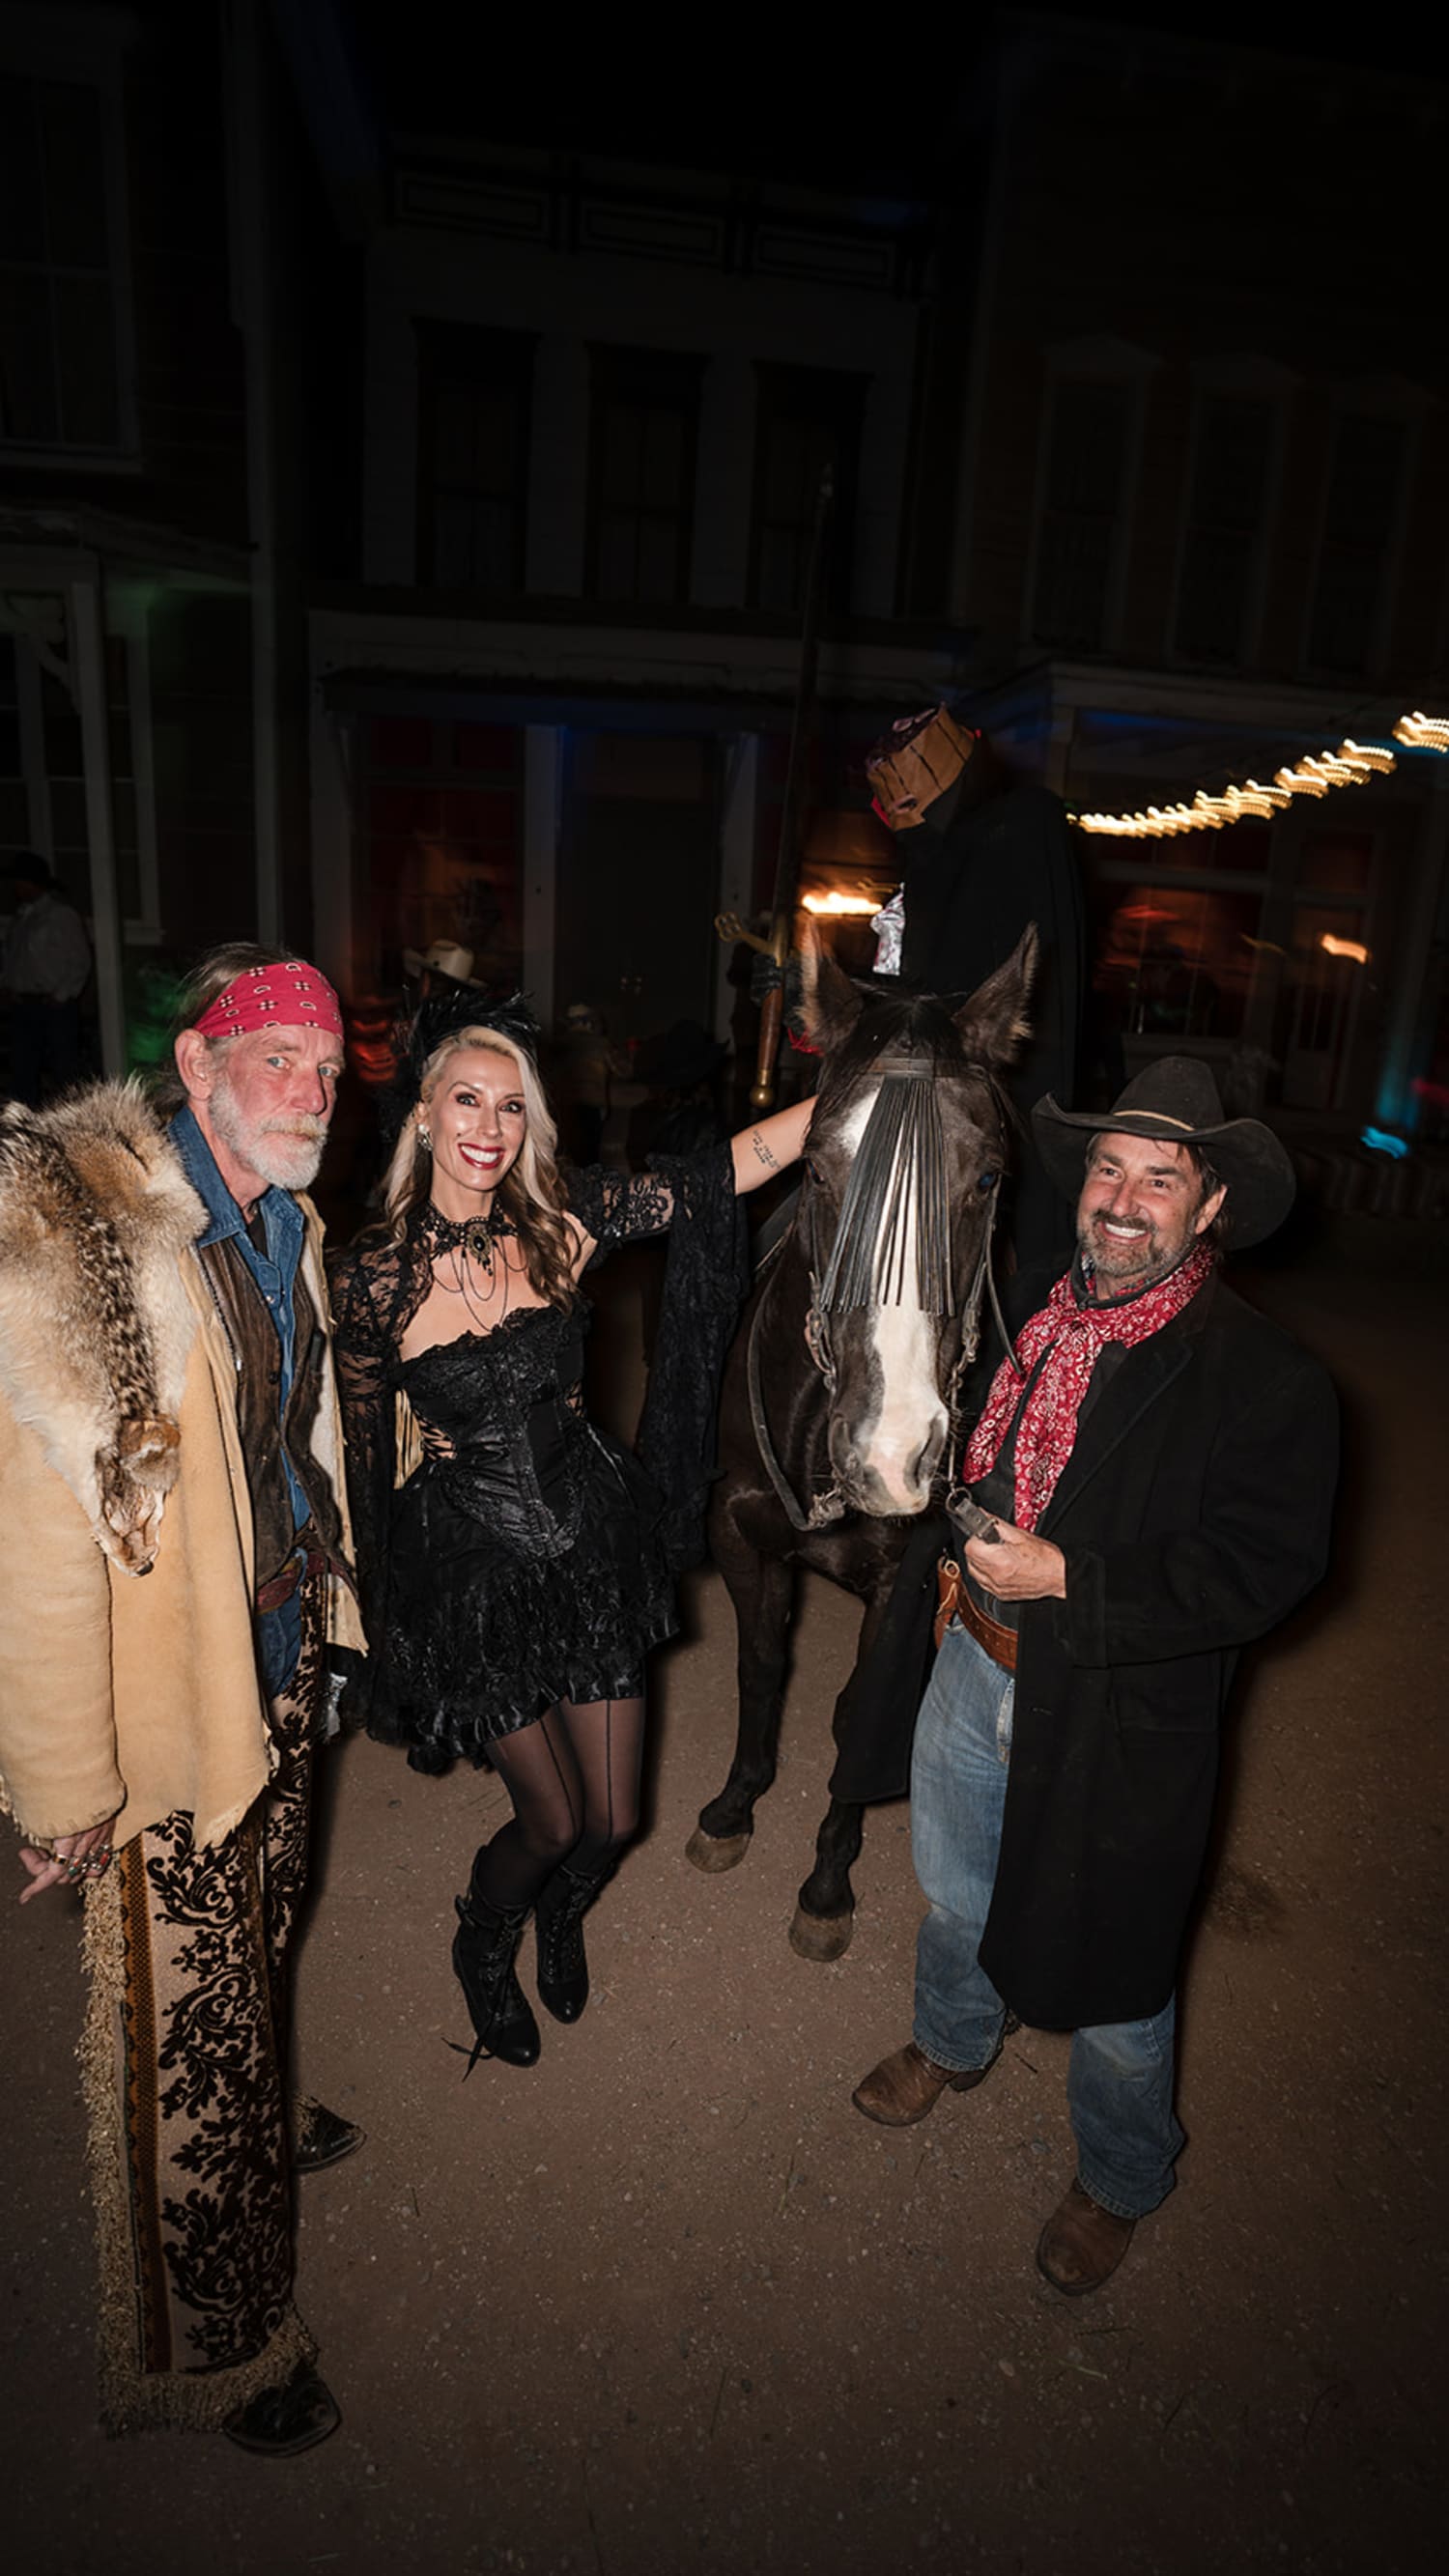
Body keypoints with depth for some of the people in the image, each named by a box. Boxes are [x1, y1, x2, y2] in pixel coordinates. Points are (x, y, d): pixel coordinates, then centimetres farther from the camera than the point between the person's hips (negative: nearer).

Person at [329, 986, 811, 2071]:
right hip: (477, 1569, -2)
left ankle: (562, 1915, 51)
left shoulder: (561, 1219, -8)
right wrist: (381, 1599, 6)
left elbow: (721, 1173, -15)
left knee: (612, 1823, 13)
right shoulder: (373, 1274, -11)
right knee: (553, 1820, 10)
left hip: (594, 1541, 2)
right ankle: (484, 1950, 47)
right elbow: (363, 1452, -1)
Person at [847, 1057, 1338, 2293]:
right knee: (953, 1892, 28)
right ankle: (951, 2044, 60)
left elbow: (1265, 1569, -23)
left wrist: (1065, 1578, -27)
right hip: (979, 1667, 6)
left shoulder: (1268, 1379, -20)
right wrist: (960, 1559, 3)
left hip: (1120, 1723, -5)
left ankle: (1120, 2180, 45)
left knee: (1110, 1980, 15)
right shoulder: (1036, 1309, -1)